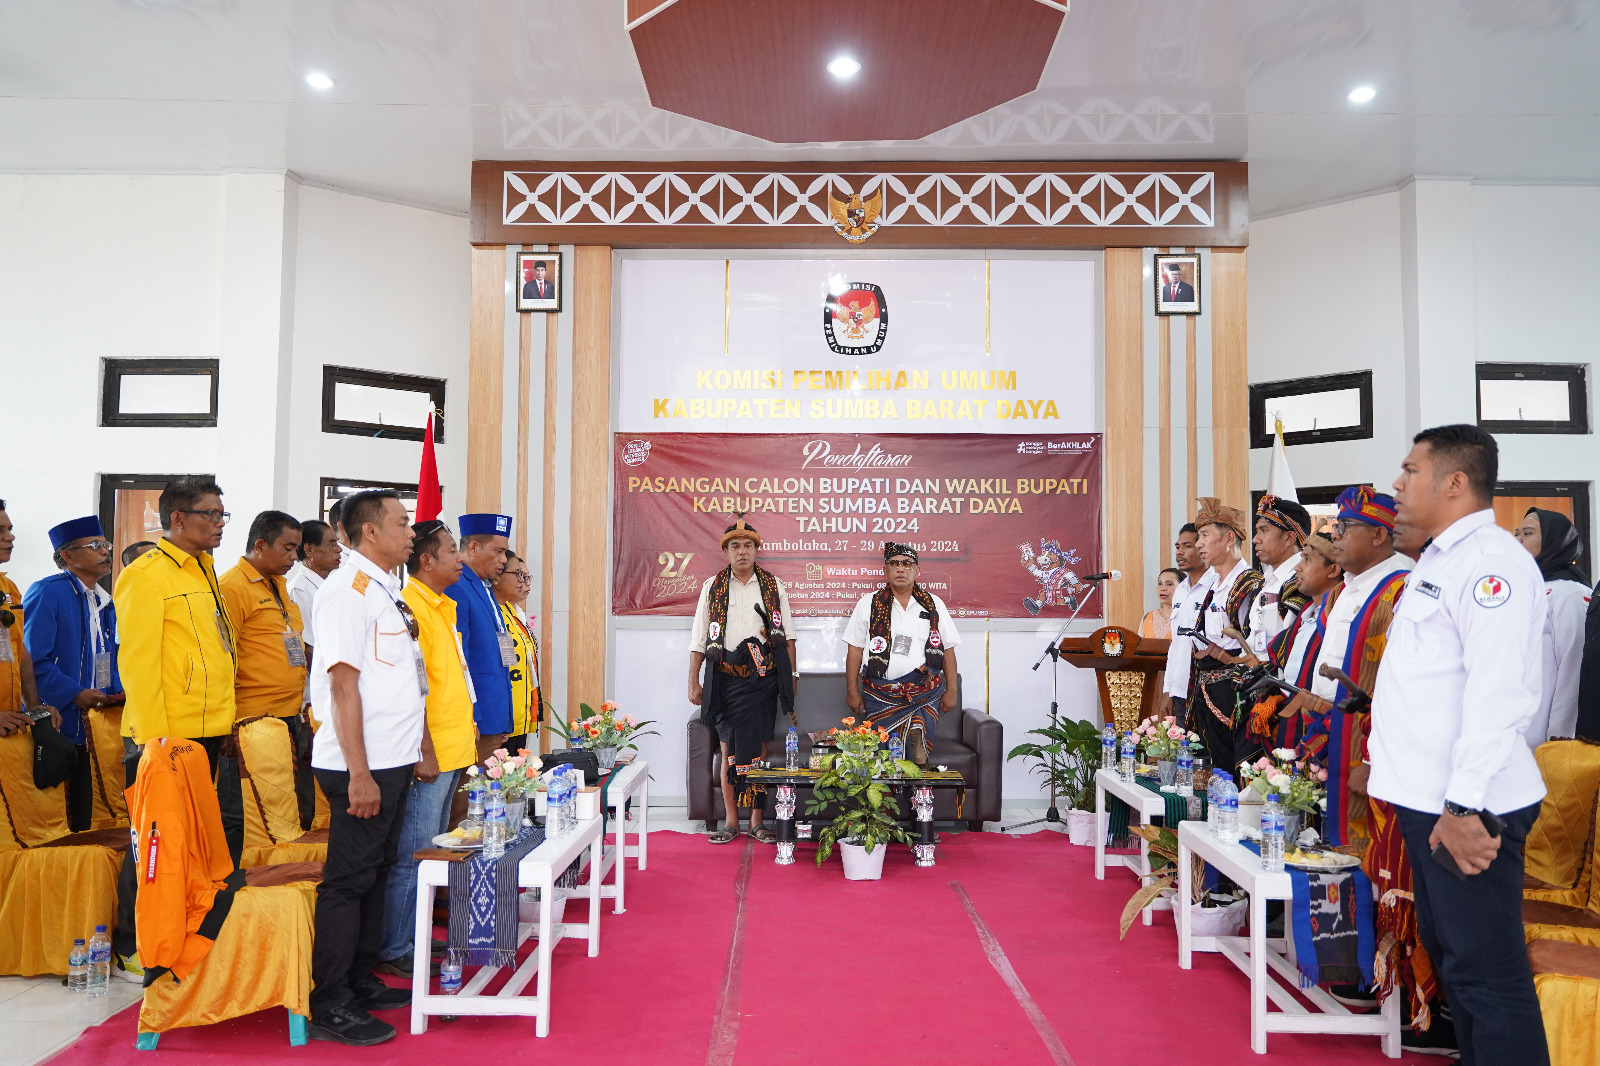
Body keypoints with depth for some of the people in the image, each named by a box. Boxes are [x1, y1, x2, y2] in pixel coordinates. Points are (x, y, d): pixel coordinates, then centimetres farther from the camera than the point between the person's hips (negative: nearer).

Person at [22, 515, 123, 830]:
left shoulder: (104, 603, 15)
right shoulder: (47, 592, -9)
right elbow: (31, 659, -16)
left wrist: (118, 692, 7)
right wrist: (74, 694, -20)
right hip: (61, 720, -7)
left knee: (82, 816, 11)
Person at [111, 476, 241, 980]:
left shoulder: (204, 573, 16)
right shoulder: (146, 575, -11)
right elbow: (138, 660, -16)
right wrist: (151, 738, -20)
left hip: (210, 735, 9)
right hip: (166, 736, -8)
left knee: (226, 828, 14)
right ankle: (131, 950, 18)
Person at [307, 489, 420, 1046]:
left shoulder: (386, 591, 15)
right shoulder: (347, 588, -14)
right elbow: (343, 683, -19)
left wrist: (416, 751, 19)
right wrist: (359, 773, -21)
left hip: (393, 760, 9)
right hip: (363, 767, -9)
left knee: (376, 872, 16)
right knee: (348, 879, 0)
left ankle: (361, 980, 29)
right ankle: (330, 1007, 11)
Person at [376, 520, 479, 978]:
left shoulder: (442, 608, 16)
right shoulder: (411, 607, -15)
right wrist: (425, 752, -21)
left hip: (452, 750, 10)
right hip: (429, 756, -10)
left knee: (433, 850, 16)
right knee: (414, 854, -2)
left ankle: (416, 937, 27)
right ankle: (394, 951, 9)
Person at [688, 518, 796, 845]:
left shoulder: (774, 586, 9)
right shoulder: (712, 587, 7)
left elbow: (787, 636, 10)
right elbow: (698, 639, 7)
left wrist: (791, 677, 5)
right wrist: (693, 681, 2)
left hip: (763, 677, 1)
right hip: (726, 678, 0)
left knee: (760, 747, 2)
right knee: (729, 749, 1)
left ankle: (756, 821, 12)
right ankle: (731, 821, 11)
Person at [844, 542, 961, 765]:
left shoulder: (934, 605, 8)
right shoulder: (868, 604, 5)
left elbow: (948, 650, 9)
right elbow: (854, 650, 5)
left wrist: (951, 691, 5)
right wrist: (853, 692, 1)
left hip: (925, 694, 1)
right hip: (879, 695, 0)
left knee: (920, 750, -5)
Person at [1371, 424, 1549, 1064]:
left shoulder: (1490, 560, -14)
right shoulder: (1437, 561, 16)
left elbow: (1498, 692, -22)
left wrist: (1465, 805, -25)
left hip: (1468, 810, -10)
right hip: (1427, 797, 10)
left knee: (1486, 971, -1)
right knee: (1446, 951, 19)